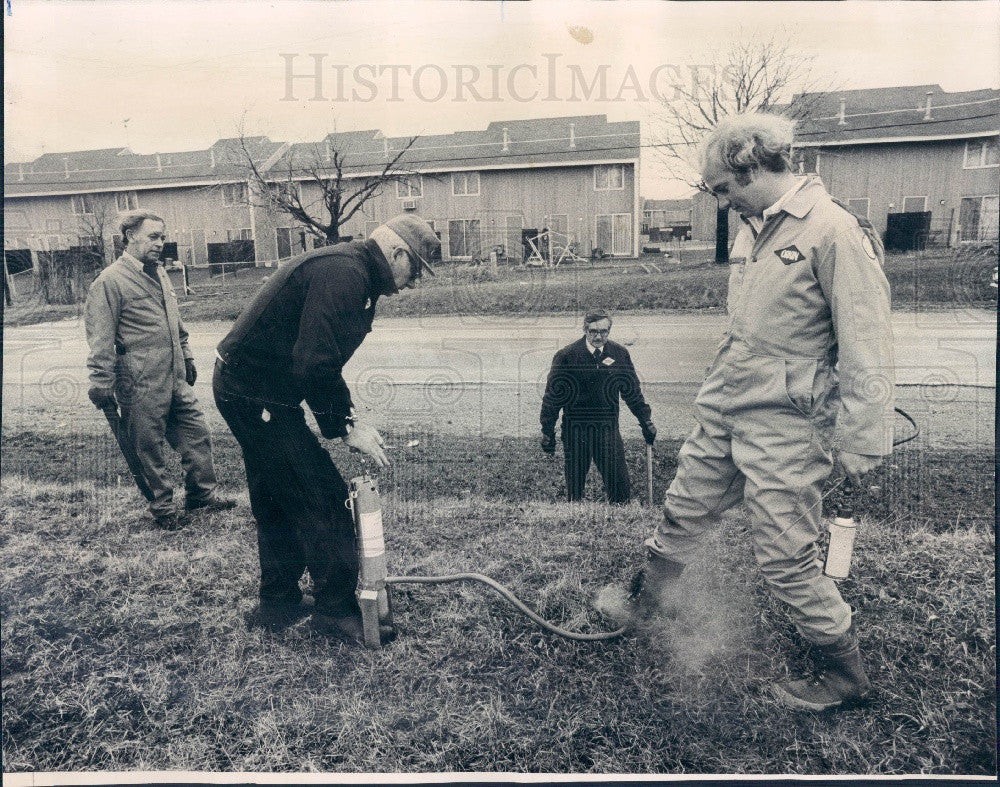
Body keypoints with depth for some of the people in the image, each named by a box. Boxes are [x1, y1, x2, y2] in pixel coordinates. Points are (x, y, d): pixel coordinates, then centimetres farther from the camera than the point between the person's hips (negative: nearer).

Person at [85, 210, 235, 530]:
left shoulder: (159, 273, 14)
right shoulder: (110, 281, -11)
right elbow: (101, 339, -14)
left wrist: (186, 356, 26)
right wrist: (102, 383, -15)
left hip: (176, 380, 8)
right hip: (141, 386, -8)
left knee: (197, 434, 12)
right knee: (148, 449, 5)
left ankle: (202, 494, 27)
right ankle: (163, 509, 19)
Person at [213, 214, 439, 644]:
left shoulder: (346, 269, 14)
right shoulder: (344, 272, -20)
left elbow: (320, 360, 17)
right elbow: (316, 365, -27)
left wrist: (345, 417, 8)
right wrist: (345, 426, -16)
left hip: (241, 386, 11)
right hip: (257, 395, -11)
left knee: (277, 502, 19)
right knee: (323, 497, -4)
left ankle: (278, 604, 33)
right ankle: (337, 611, 8)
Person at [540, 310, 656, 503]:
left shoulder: (620, 354, 2)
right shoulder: (566, 356, -8)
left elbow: (632, 392, 13)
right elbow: (552, 396, -2)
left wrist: (646, 421, 13)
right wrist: (547, 432, -2)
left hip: (608, 428, 2)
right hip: (575, 430, -2)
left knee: (619, 481, 0)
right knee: (574, 486, 7)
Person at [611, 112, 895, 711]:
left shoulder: (833, 231, -16)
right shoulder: (753, 228, 10)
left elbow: (867, 348, -18)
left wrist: (861, 444, -17)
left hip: (784, 429, -8)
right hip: (723, 415, 8)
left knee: (786, 560, 1)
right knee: (683, 515, 19)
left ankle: (847, 675, 24)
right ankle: (649, 601, 44)